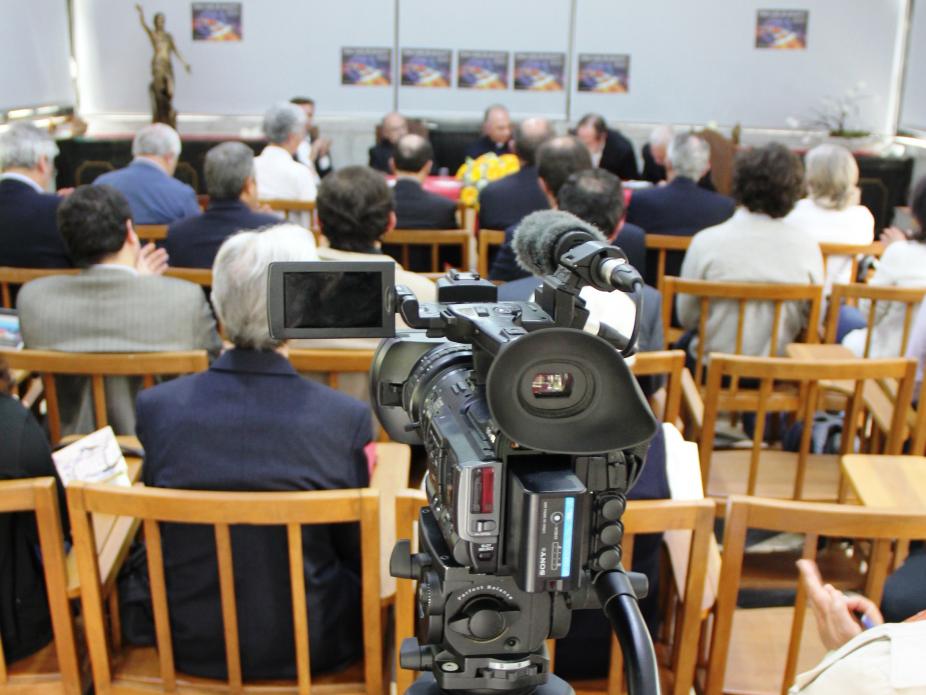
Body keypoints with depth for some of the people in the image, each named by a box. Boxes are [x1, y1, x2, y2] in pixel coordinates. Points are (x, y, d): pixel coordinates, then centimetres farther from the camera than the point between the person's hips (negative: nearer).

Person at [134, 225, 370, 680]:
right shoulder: (347, 420, -23)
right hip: (310, 648, -2)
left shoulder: (156, 408, -17)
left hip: (192, 645, 3)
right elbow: (355, 551, -9)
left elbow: (158, 533, 0)